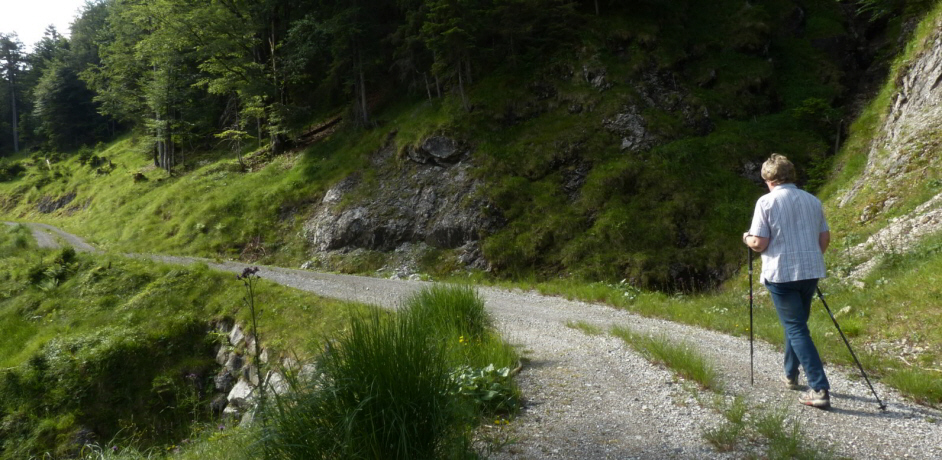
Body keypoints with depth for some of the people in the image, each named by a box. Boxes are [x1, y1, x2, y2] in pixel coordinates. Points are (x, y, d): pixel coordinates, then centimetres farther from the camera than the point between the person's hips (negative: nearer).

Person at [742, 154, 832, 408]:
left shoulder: (766, 202, -9)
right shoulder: (813, 201, 9)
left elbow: (759, 243, -12)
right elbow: (825, 238, 13)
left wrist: (747, 238, 9)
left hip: (781, 273, -6)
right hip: (811, 272, 6)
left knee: (796, 329, -2)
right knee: (796, 323, 22)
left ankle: (820, 389, -8)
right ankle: (790, 375, 33)